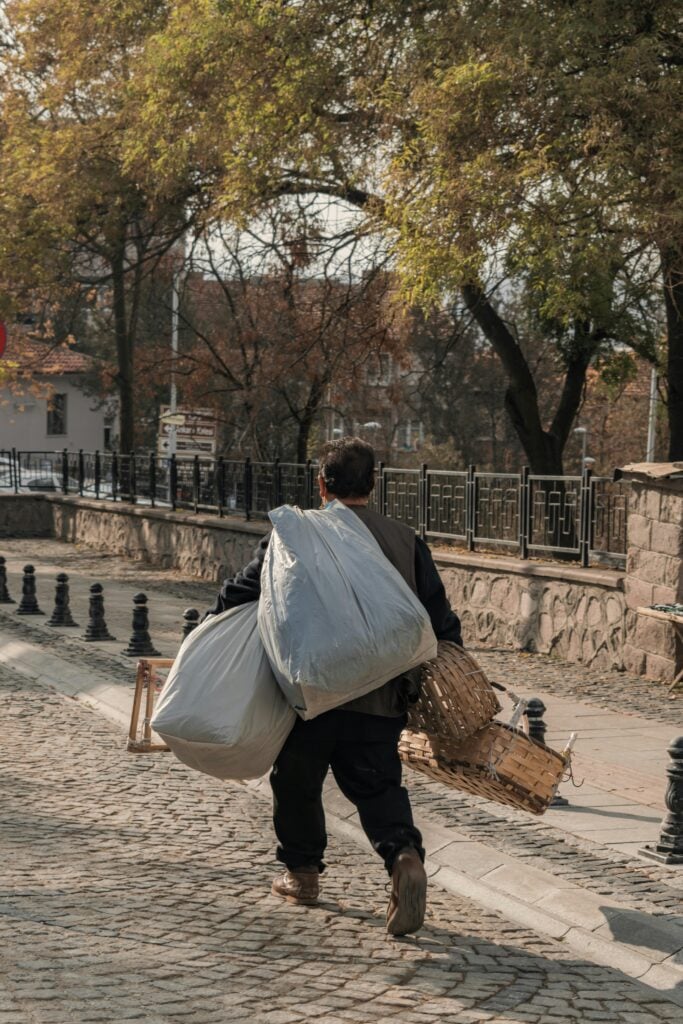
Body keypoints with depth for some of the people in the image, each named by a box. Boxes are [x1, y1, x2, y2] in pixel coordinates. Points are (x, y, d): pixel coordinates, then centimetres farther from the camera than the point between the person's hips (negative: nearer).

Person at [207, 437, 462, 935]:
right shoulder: (407, 542, 7)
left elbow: (239, 595, 0)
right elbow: (440, 619, 9)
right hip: (380, 699, 2)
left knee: (297, 782, 18)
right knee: (378, 786, 6)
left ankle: (302, 871, 31)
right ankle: (405, 856, -19)